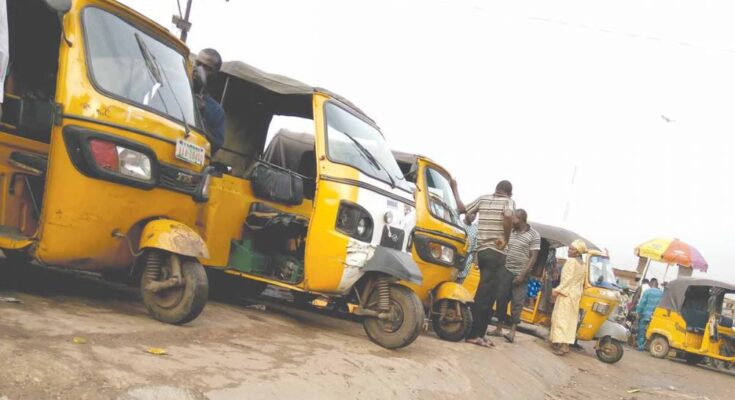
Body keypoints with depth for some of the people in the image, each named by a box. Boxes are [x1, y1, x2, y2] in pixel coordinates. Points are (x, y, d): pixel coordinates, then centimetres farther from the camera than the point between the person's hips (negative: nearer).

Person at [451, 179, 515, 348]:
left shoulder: (483, 198, 11)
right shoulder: (509, 201, -2)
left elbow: (462, 209, 13)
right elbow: (508, 215, -23)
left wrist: (455, 189, 24)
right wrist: (506, 238, -13)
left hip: (482, 250, 6)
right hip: (496, 252, -6)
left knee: (483, 294, 15)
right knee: (487, 295, -3)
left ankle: (478, 333, 20)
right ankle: (473, 334, -3)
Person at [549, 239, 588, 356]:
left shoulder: (571, 261, -12)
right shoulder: (582, 264, 16)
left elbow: (568, 278, -19)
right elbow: (581, 282, 15)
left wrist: (557, 290, -20)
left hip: (566, 293, -9)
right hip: (576, 294, 9)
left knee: (562, 318, -10)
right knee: (570, 319, 9)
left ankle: (562, 345, -16)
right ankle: (564, 343, 10)